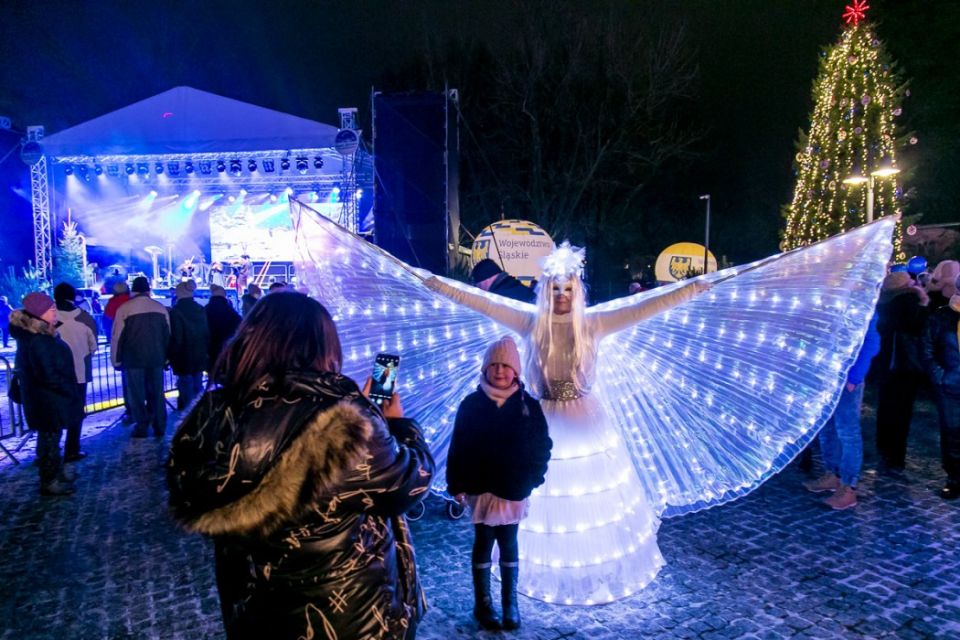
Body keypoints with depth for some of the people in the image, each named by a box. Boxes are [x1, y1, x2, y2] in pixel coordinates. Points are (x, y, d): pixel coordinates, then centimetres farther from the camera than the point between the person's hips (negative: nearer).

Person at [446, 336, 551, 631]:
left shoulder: (529, 405, -5)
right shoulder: (471, 405, -6)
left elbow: (542, 446, 1)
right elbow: (458, 447, -4)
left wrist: (532, 478, -6)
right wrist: (456, 484, -5)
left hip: (514, 490, 1)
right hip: (480, 488, 0)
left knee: (509, 544, 12)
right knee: (483, 543, 10)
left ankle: (510, 601, 28)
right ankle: (483, 603, 24)